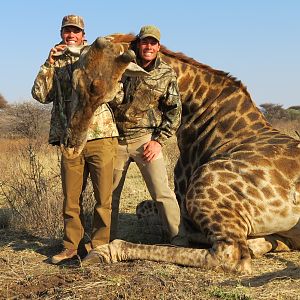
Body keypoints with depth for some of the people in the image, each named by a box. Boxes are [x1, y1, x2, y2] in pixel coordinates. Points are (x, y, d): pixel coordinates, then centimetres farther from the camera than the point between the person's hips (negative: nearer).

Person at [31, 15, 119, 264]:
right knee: (71, 198, 8)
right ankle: (71, 246, 20)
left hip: (101, 137, -2)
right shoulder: (55, 64, 15)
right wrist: (50, 63, -4)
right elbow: (40, 95, 2)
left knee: (103, 197, 0)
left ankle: (99, 246, 12)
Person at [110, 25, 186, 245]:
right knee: (109, 193, 11)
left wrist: (158, 140, -7)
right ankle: (108, 240, 27)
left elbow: (174, 112, 1)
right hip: (116, 138, 3)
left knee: (162, 192, -9)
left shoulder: (167, 74, -2)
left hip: (145, 139, -2)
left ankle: (179, 240, 0)